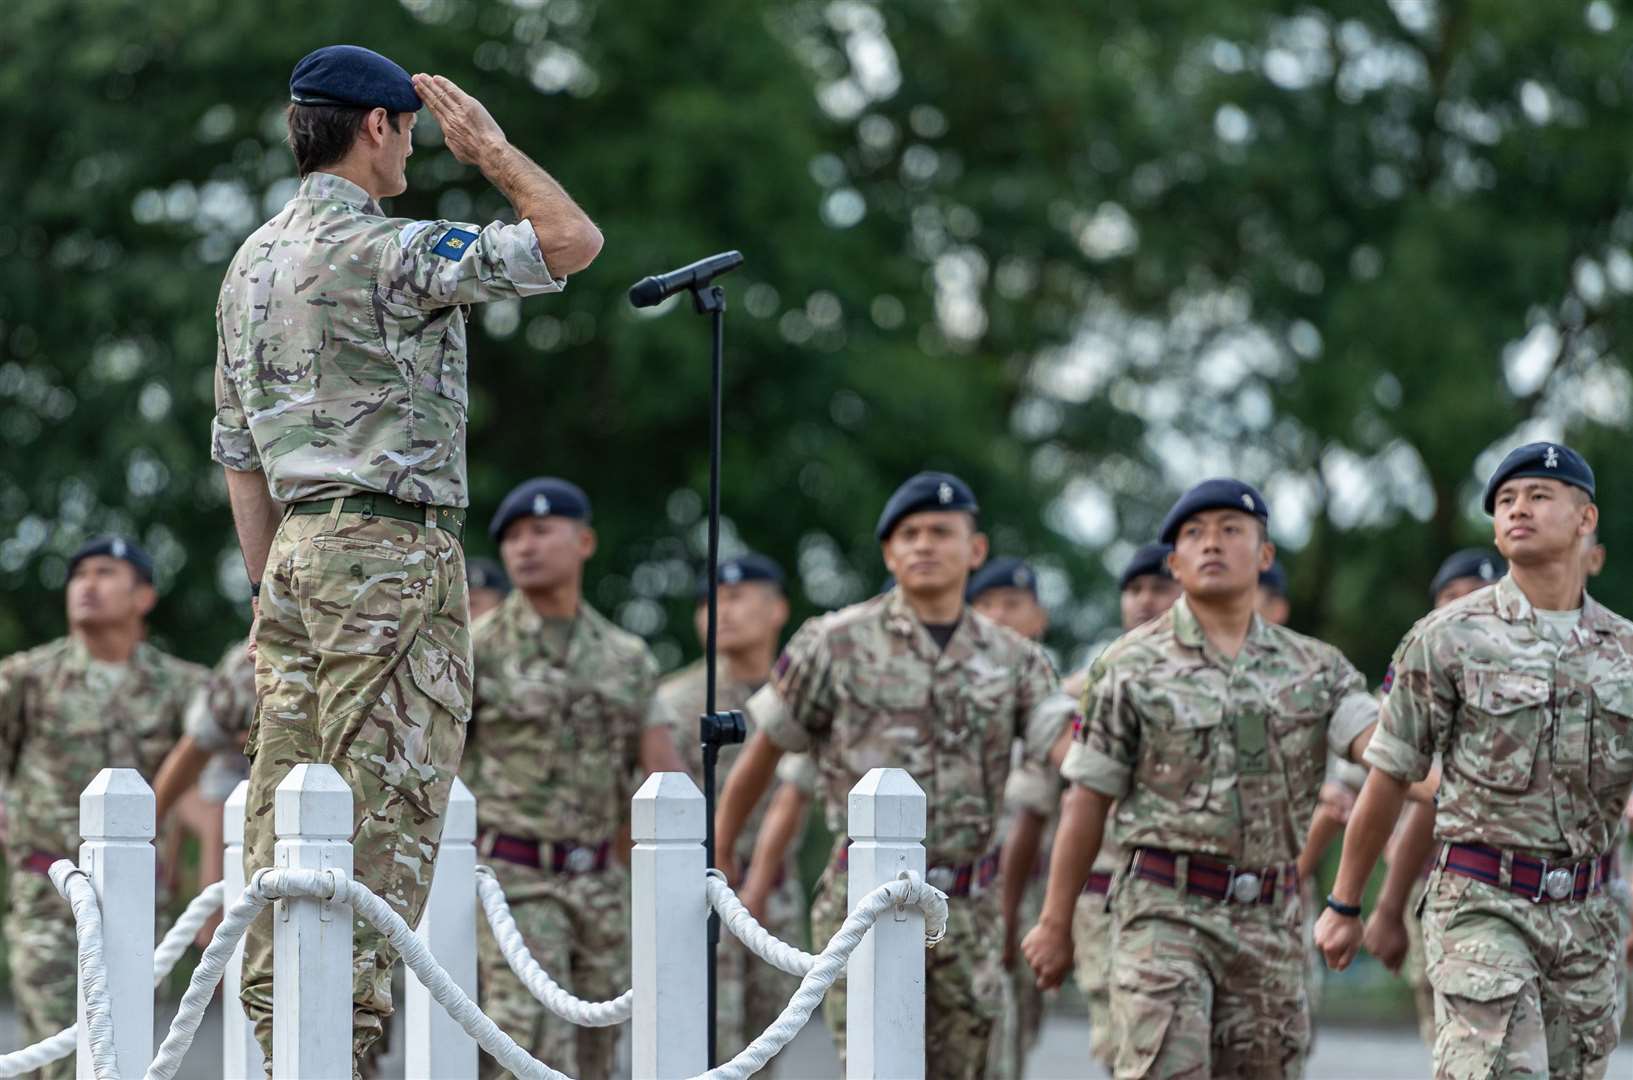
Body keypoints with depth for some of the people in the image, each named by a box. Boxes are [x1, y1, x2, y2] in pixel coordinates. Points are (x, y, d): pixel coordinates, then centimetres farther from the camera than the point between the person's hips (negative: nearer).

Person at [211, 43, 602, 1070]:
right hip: (391, 544, -9)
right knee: (390, 798, -7)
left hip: (297, 543, 9)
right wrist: (492, 150, 2)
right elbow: (573, 241, -14)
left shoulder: (253, 261, 16)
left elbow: (237, 447, 19)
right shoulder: (387, 251, -12)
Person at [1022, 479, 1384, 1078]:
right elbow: (1087, 802, 3)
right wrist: (1055, 923, 2)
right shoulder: (1133, 665, 2)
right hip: (1167, 914, -3)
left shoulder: (1314, 666, 10)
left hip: (1271, 920, 4)